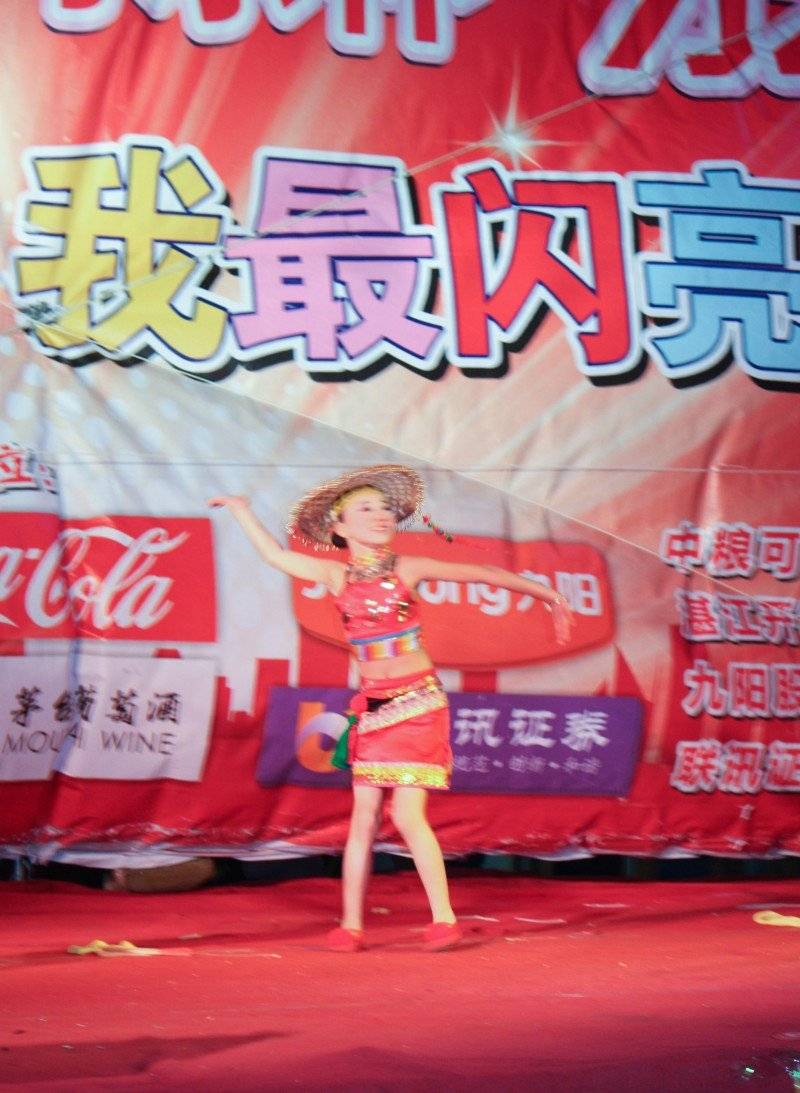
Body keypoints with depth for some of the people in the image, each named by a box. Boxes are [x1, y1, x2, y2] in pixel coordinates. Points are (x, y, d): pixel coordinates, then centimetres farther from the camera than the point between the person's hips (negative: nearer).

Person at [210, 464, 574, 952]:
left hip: (418, 704, -3)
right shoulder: (336, 576, 5)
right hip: (372, 707, 3)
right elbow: (276, 555, 16)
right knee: (365, 816, 2)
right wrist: (242, 511, 23)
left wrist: (546, 593, 5)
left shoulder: (407, 569, -1)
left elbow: (484, 573, 3)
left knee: (408, 815, -12)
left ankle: (445, 919, -5)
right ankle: (351, 924, 9)